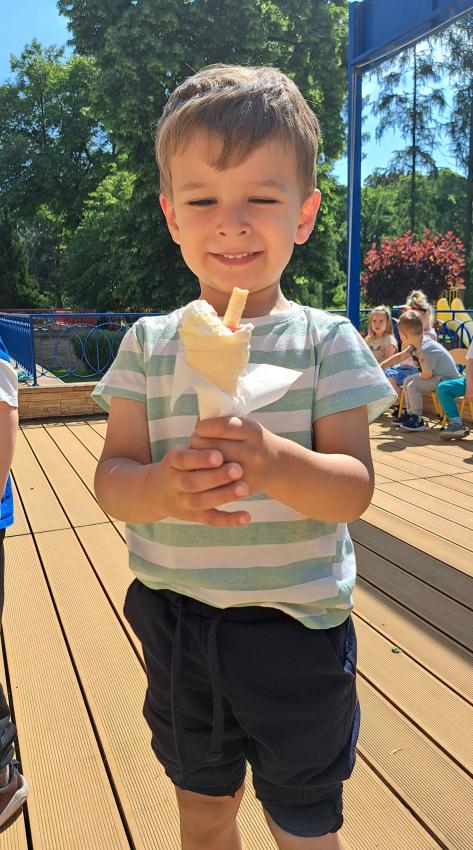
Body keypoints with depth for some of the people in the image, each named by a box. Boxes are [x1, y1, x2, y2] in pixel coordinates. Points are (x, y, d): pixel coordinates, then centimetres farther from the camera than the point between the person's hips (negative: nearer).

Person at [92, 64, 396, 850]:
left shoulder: (327, 342, -9)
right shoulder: (149, 345, -3)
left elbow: (355, 487, -13)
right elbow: (111, 476, -7)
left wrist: (276, 464, -34)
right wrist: (158, 489, -29)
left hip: (297, 632, -2)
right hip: (177, 626, 3)